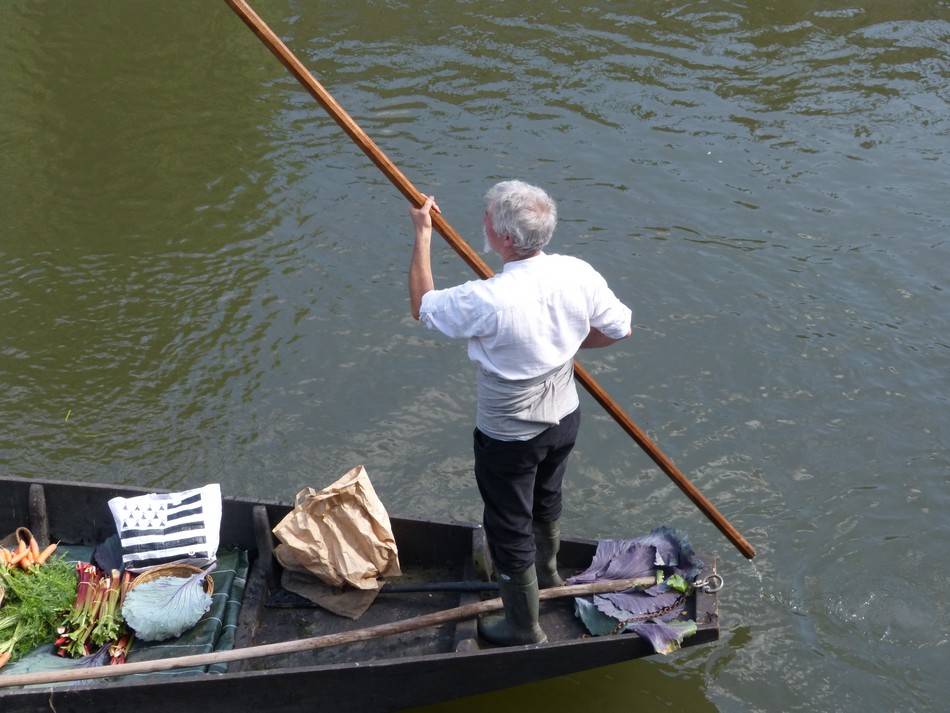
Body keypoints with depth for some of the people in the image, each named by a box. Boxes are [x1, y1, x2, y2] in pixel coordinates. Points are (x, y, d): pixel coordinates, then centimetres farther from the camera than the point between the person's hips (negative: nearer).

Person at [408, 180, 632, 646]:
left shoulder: (488, 301, -35)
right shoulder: (579, 274, -18)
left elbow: (421, 307, -16)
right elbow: (619, 329, -2)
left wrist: (423, 233, -8)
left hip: (509, 438, -6)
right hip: (564, 419, 6)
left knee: (509, 528, 16)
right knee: (545, 501, 33)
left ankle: (523, 628, 35)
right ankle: (546, 574, 60)